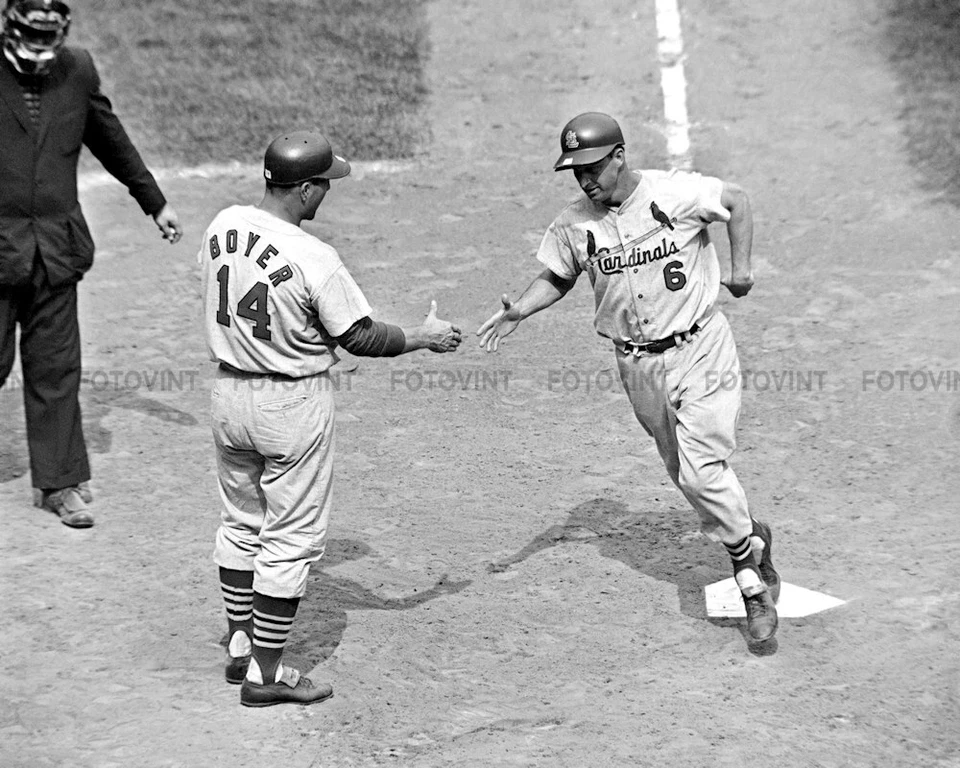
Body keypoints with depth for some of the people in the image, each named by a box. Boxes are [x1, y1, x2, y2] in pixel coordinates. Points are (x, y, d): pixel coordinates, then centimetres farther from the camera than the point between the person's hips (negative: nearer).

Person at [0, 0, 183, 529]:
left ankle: (60, 482, 14)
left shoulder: (77, 72, 5)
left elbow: (112, 141, 19)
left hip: (55, 247, 3)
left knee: (55, 367, 6)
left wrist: (154, 203, 28)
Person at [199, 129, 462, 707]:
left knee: (241, 524, 22)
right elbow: (358, 337, -13)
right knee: (291, 540, 5)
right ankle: (265, 673, 10)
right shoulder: (315, 259, -23)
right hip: (293, 403, -7)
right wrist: (424, 337, 1)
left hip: (229, 393, 7)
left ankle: (241, 645, 31)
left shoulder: (222, 226, -4)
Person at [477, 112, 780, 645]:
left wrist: (740, 268, -5)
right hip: (636, 365, 4)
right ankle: (752, 543, 32)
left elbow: (737, 202, 2)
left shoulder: (676, 193, -14)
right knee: (684, 473, 10)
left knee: (702, 472, -12)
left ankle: (750, 572, 8)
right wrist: (517, 311, -7)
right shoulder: (572, 224, -5)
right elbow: (556, 278, 10)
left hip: (700, 349, -4)